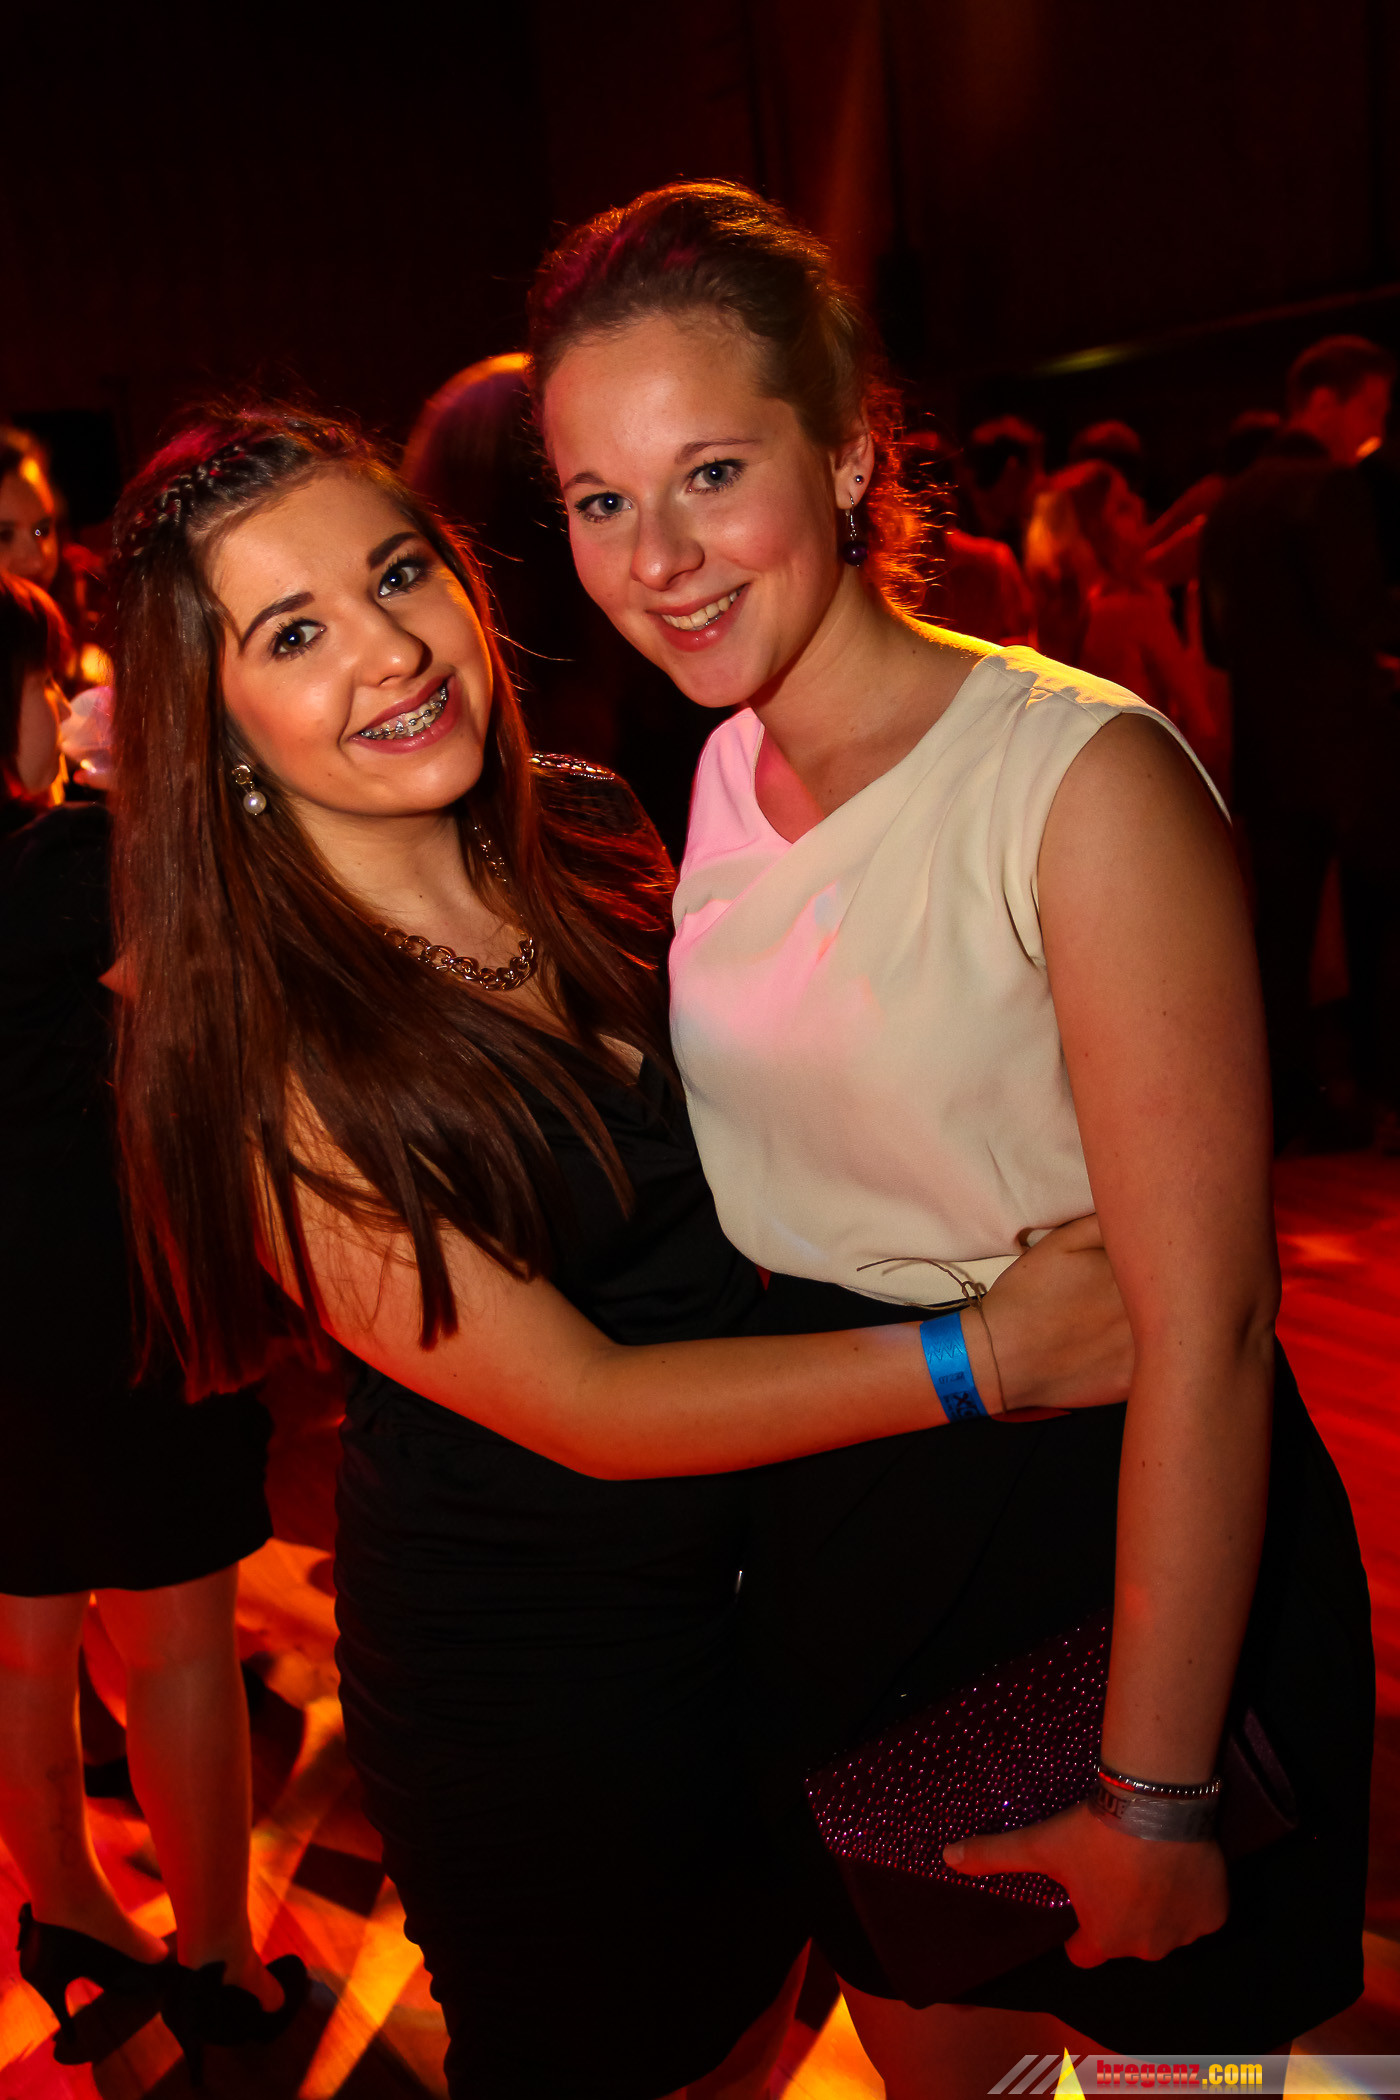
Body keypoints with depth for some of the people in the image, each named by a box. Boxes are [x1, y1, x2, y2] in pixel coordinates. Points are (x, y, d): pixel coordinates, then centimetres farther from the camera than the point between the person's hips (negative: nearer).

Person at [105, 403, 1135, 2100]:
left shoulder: (587, 834, -7)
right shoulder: (251, 1048, -24)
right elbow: (579, 1407, -23)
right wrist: (980, 1356, -25)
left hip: (754, 1550, 6)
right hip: (524, 1679, -5)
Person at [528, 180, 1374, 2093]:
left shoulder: (1084, 773, -22)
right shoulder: (709, 777, 0)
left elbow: (1202, 1326, -23)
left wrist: (1155, 1797, -19)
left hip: (1102, 1527, -6)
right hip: (835, 1530, 6)